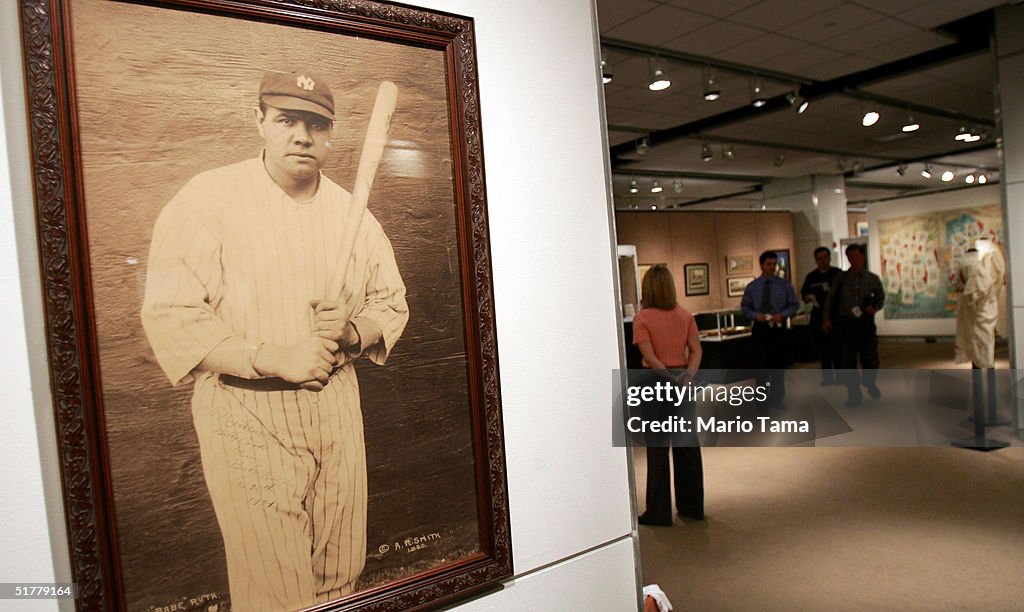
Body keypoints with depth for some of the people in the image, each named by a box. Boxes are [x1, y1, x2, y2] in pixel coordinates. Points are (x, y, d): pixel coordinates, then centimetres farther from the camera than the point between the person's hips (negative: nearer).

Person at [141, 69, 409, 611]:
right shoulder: (207, 199, -7)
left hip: (336, 402, 5)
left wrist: (351, 332, -8)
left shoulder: (351, 211, 6)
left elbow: (391, 302, 13)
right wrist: (276, 358, -20)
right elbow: (170, 317, -12)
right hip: (246, 410, -4)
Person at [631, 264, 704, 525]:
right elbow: (696, 350, -5)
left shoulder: (642, 318, -10)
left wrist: (671, 378, -14)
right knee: (687, 444, 13)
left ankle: (659, 512, 10)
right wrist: (688, 375, -14)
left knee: (657, 447, 4)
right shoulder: (685, 315, 4)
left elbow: (650, 357, -18)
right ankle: (692, 506, 24)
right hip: (683, 379, 4)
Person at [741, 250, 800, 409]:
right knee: (762, 365, 2)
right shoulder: (752, 287, 3)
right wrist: (755, 315, -13)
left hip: (779, 328, 1)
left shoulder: (785, 285, 3)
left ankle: (777, 400, 21)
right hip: (760, 329, 0)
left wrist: (783, 314, -14)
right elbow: (745, 307, 7)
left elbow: (794, 305, 5)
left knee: (779, 365, 8)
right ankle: (762, 402, 12)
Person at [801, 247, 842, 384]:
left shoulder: (838, 273, 3)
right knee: (822, 347, 5)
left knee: (836, 347, -4)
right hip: (818, 315, 3)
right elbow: (804, 292, 15)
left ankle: (839, 375, 6)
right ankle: (827, 376, 13)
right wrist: (807, 297, -7)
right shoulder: (811, 276, 13)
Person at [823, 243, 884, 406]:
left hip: (866, 324, 0)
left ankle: (870, 383, 34)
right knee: (847, 362, 0)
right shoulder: (841, 278, 4)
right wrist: (827, 319, -2)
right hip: (845, 324, 0)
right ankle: (854, 394, 18)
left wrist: (874, 308, -5)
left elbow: (881, 299, 16)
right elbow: (830, 298, 6)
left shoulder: (873, 279, 5)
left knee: (871, 361, 0)